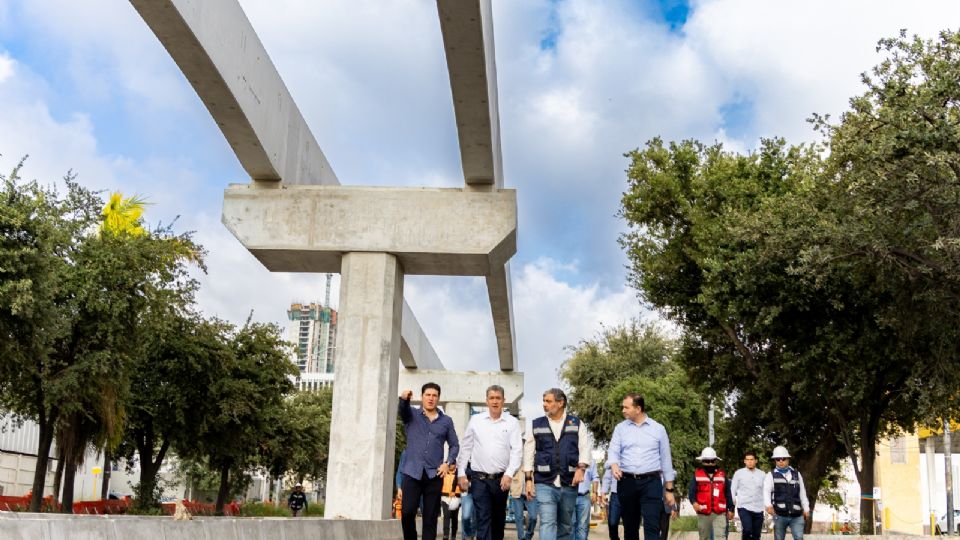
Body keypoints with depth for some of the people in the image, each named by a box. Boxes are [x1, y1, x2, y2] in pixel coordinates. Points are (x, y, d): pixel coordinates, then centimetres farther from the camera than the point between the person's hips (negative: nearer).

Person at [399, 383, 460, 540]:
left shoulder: (446, 421, 10)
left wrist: (448, 463, -3)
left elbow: (454, 445, 15)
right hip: (412, 473, -1)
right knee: (407, 512, -8)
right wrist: (404, 399, -39)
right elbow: (402, 410, -15)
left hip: (434, 475, 1)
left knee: (430, 517, 2)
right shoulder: (412, 415, 7)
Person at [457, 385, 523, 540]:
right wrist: (461, 473, 2)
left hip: (502, 479, 1)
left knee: (499, 519, 13)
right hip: (479, 479, -1)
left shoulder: (512, 422, 2)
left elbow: (517, 450, -4)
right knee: (483, 519, -8)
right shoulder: (475, 420, 5)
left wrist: (509, 474, -16)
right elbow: (465, 448, 8)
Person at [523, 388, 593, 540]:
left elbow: (585, 447, 0)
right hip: (544, 483, -1)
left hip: (569, 483, 1)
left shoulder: (576, 424, 7)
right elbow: (529, 452, 8)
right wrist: (528, 479, 2)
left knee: (566, 525, 11)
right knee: (547, 523, -14)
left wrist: (581, 468, -17)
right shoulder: (537, 424, 8)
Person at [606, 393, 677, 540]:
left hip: (651, 482, -2)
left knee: (652, 526, -12)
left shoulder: (658, 429, 5)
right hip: (627, 482, 2)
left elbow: (666, 460, 8)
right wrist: (614, 466, -25)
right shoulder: (620, 428, 9)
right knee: (630, 526, 7)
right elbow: (613, 451, -1)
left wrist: (669, 489, 7)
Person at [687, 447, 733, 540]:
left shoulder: (722, 474, 8)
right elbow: (691, 491, -5)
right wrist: (693, 502, -24)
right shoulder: (697, 474, 3)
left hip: (720, 513, 0)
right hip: (703, 513, 0)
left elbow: (728, 493, 11)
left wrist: (730, 509, 9)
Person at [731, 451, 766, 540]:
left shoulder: (762, 474, 8)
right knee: (747, 530, -22)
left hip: (758, 509, 3)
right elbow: (733, 489, 5)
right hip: (744, 507, -3)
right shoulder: (739, 473, 3)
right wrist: (733, 501, -7)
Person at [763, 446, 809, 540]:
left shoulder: (797, 474, 15)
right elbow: (766, 491, -9)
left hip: (796, 515, 2)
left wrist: (806, 509, 13)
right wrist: (768, 505, -27)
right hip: (779, 514, -2)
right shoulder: (771, 475, 4)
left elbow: (802, 493, 19)